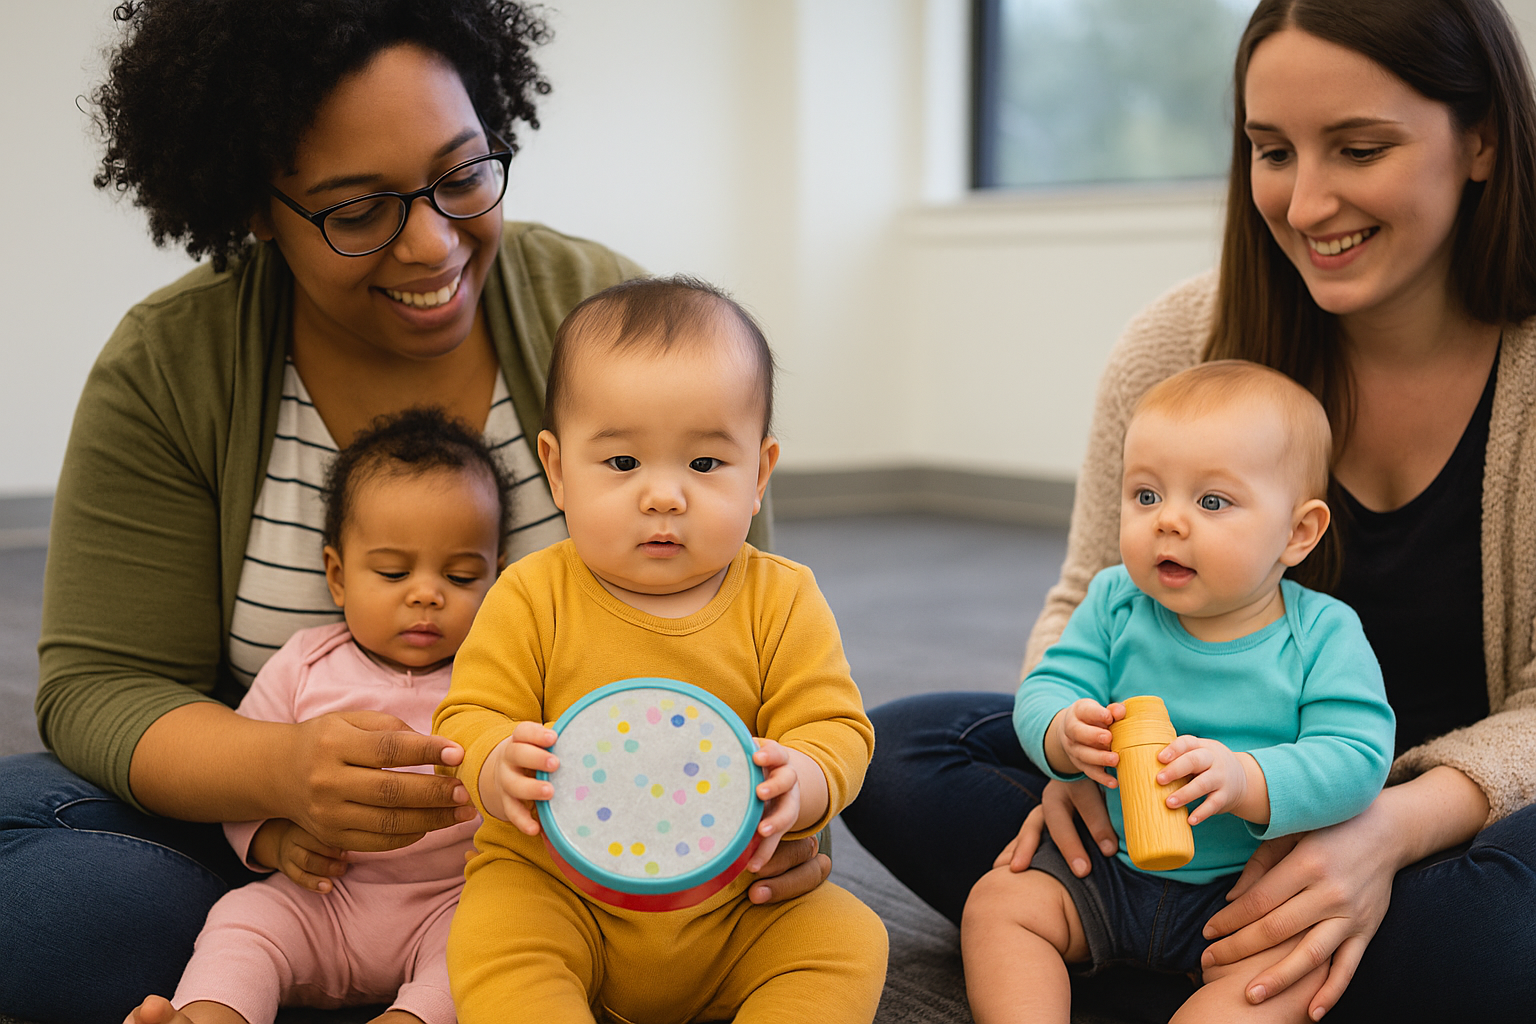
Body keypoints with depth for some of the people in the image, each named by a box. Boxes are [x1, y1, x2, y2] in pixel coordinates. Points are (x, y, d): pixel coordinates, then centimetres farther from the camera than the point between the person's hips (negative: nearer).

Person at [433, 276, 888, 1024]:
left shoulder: (782, 601, -2)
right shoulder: (531, 597, -4)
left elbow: (836, 729, -5)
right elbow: (470, 717, -5)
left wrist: (801, 779, -30)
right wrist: (497, 767, -31)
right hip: (554, 882, -1)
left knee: (849, 941, -18)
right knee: (490, 942, -28)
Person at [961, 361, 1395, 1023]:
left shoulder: (1323, 635, -12)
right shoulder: (1114, 604, -2)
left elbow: (1355, 760, -21)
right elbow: (1046, 689, -5)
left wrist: (1242, 779, -38)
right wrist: (1064, 735, -30)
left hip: (1249, 884, -3)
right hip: (1107, 864, 4)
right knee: (998, 903, -11)